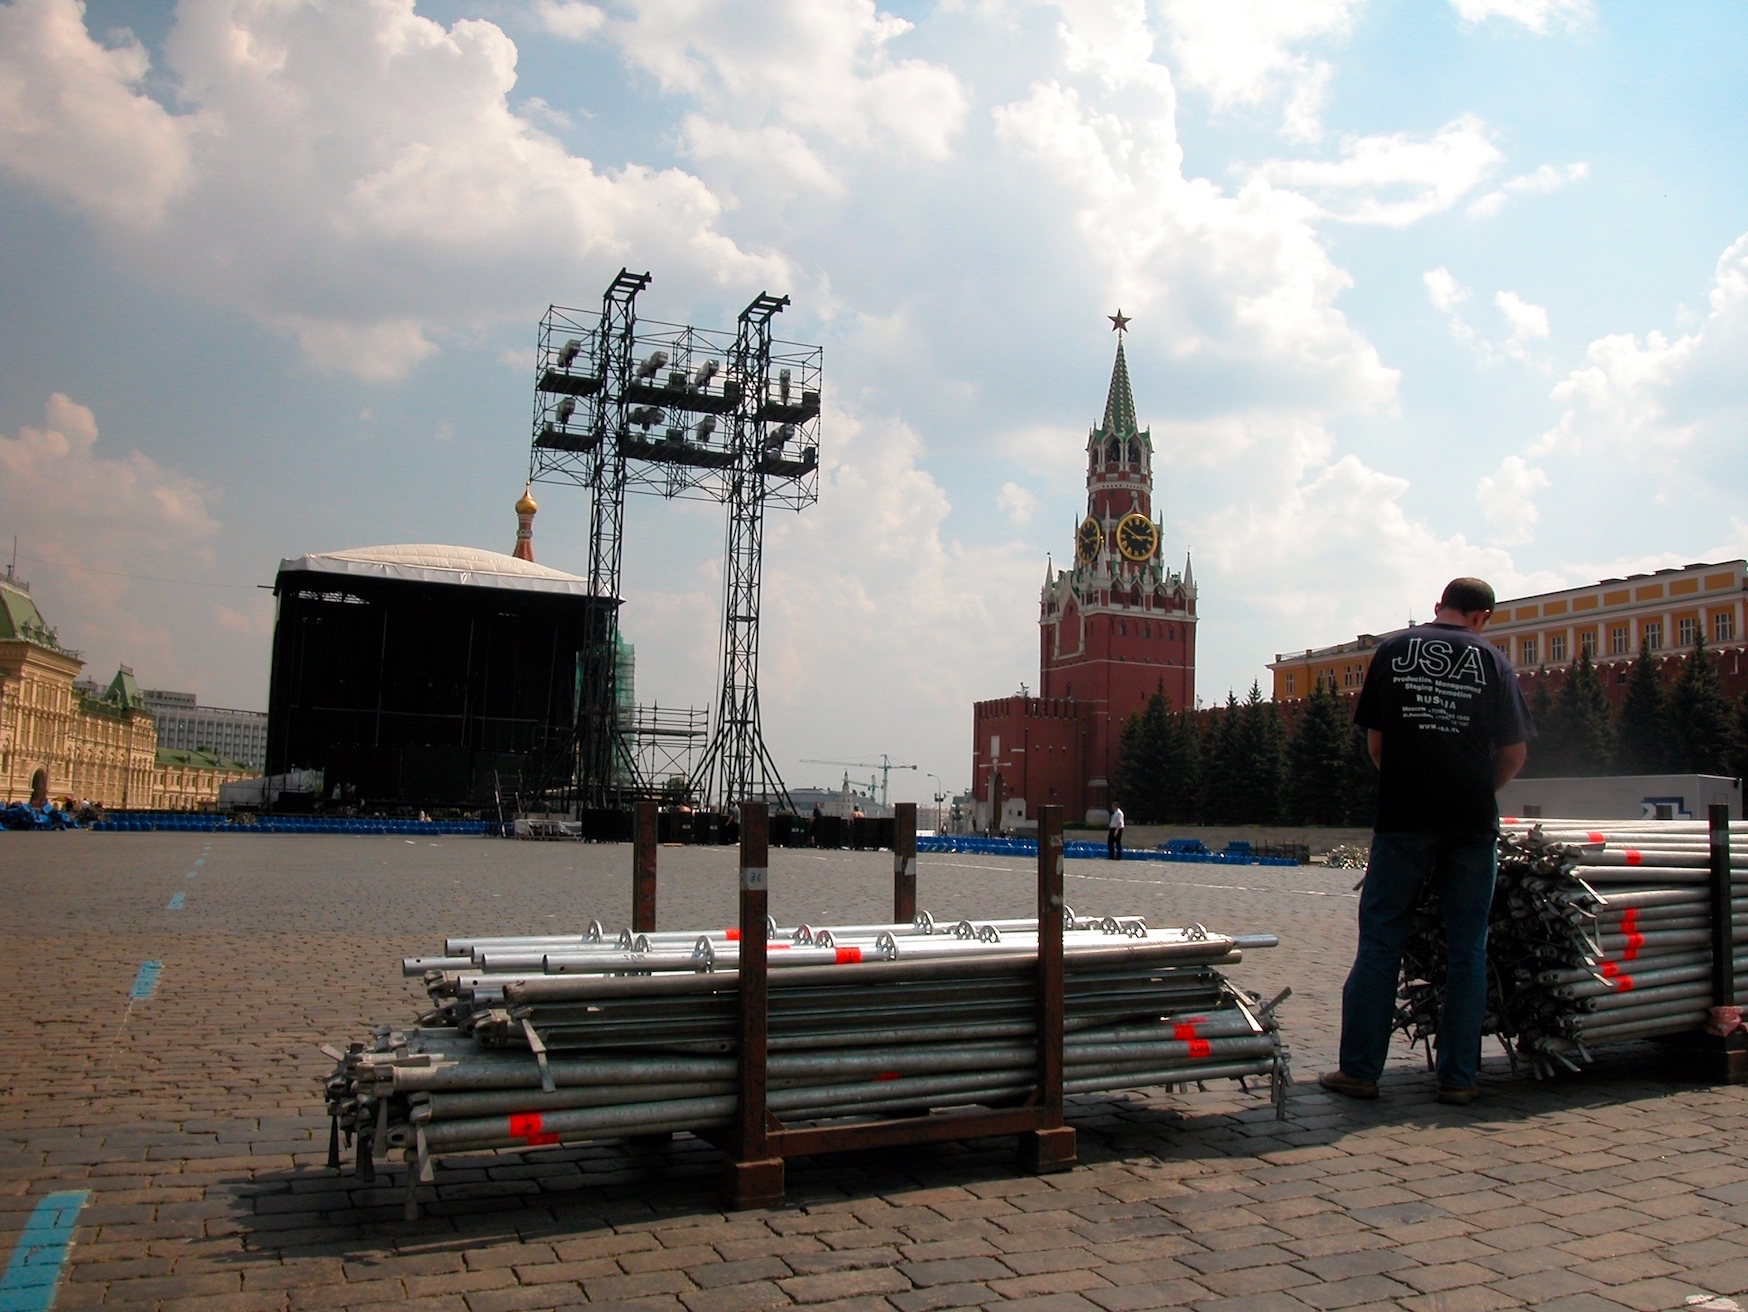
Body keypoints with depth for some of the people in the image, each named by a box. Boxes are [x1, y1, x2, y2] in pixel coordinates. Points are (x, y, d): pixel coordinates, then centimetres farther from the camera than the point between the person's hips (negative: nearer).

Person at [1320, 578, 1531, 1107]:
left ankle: (1359, 1069, 6)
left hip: (1402, 817, 0)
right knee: (1467, 948, 7)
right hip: (1472, 823, 0)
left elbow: (1374, 739, 9)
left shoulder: (1392, 650, 6)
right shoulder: (1491, 659, 4)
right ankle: (1458, 1078, 10)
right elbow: (1515, 753, 2)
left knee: (1380, 940, 5)